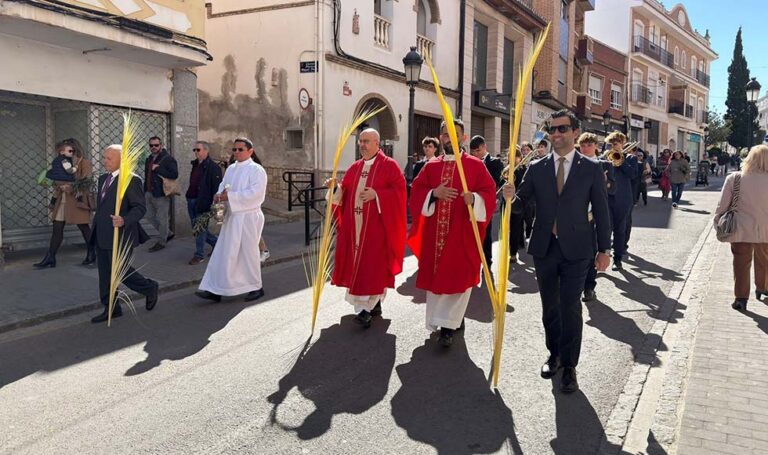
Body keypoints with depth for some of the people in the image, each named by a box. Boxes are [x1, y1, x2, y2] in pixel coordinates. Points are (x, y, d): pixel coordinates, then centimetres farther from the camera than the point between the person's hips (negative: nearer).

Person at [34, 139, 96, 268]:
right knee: (57, 228, 4)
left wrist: (70, 187, -15)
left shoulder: (84, 163, -6)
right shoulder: (61, 163, 14)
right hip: (61, 200, 6)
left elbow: (86, 181, -15)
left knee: (84, 228, 4)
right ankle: (50, 258, 6)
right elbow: (57, 182, 18)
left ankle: (91, 255, 19)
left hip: (77, 200, -6)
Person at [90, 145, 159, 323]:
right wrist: (95, 228, 22)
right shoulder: (103, 179, 15)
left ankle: (150, 288, 22)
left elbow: (140, 207, -15)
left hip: (119, 235, -8)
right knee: (105, 274, 11)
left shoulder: (131, 180, -12)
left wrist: (125, 220, -30)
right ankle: (111, 309, 21)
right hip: (101, 236, 9)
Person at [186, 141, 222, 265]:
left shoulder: (213, 167, -13)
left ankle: (199, 255, 10)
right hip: (191, 200, 9)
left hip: (203, 202, -9)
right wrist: (188, 197, 17)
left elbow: (216, 187, -17)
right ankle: (216, 242, 34)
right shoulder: (195, 165, 13)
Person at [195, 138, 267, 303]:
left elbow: (255, 193, -19)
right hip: (232, 216, 7)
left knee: (248, 252, 2)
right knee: (223, 253, 4)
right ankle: (215, 290, 8)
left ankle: (256, 288, 19)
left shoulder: (256, 170, -9)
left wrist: (230, 196, -21)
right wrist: (219, 195, -5)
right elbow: (223, 185, 19)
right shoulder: (231, 169, 14)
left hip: (248, 217, -7)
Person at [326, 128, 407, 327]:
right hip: (355, 224, 6)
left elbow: (399, 189, -11)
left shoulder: (389, 165, -3)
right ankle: (368, 305, 20)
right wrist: (336, 187, -5)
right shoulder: (355, 167, 15)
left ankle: (370, 305, 0)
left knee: (374, 263, -5)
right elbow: (345, 192, 15)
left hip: (377, 224, -6)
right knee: (357, 263, 8)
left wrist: (376, 194, -19)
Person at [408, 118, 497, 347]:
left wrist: (474, 198, -25)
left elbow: (489, 192, -4)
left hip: (463, 232, -3)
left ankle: (448, 325, -1)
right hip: (435, 231, 4)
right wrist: (434, 193, -15)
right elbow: (416, 192, 4)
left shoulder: (475, 165, 1)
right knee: (437, 276, 8)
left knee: (458, 276, -5)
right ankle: (454, 319, 24)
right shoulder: (431, 166, 11)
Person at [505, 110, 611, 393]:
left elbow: (601, 211, 2)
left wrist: (604, 249, 0)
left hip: (575, 250, -3)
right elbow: (523, 204, 3)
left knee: (570, 308, -2)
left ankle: (569, 367, 10)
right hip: (544, 248, 3)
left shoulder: (591, 169, 0)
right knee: (549, 307, 14)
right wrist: (511, 196, -20)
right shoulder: (536, 169, 5)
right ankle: (554, 354, 32)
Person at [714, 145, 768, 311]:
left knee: (741, 263, 9)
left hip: (741, 230, -1)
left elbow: (723, 205, -8)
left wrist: (718, 222, 4)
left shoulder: (734, 178, -12)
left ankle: (741, 298, 11)